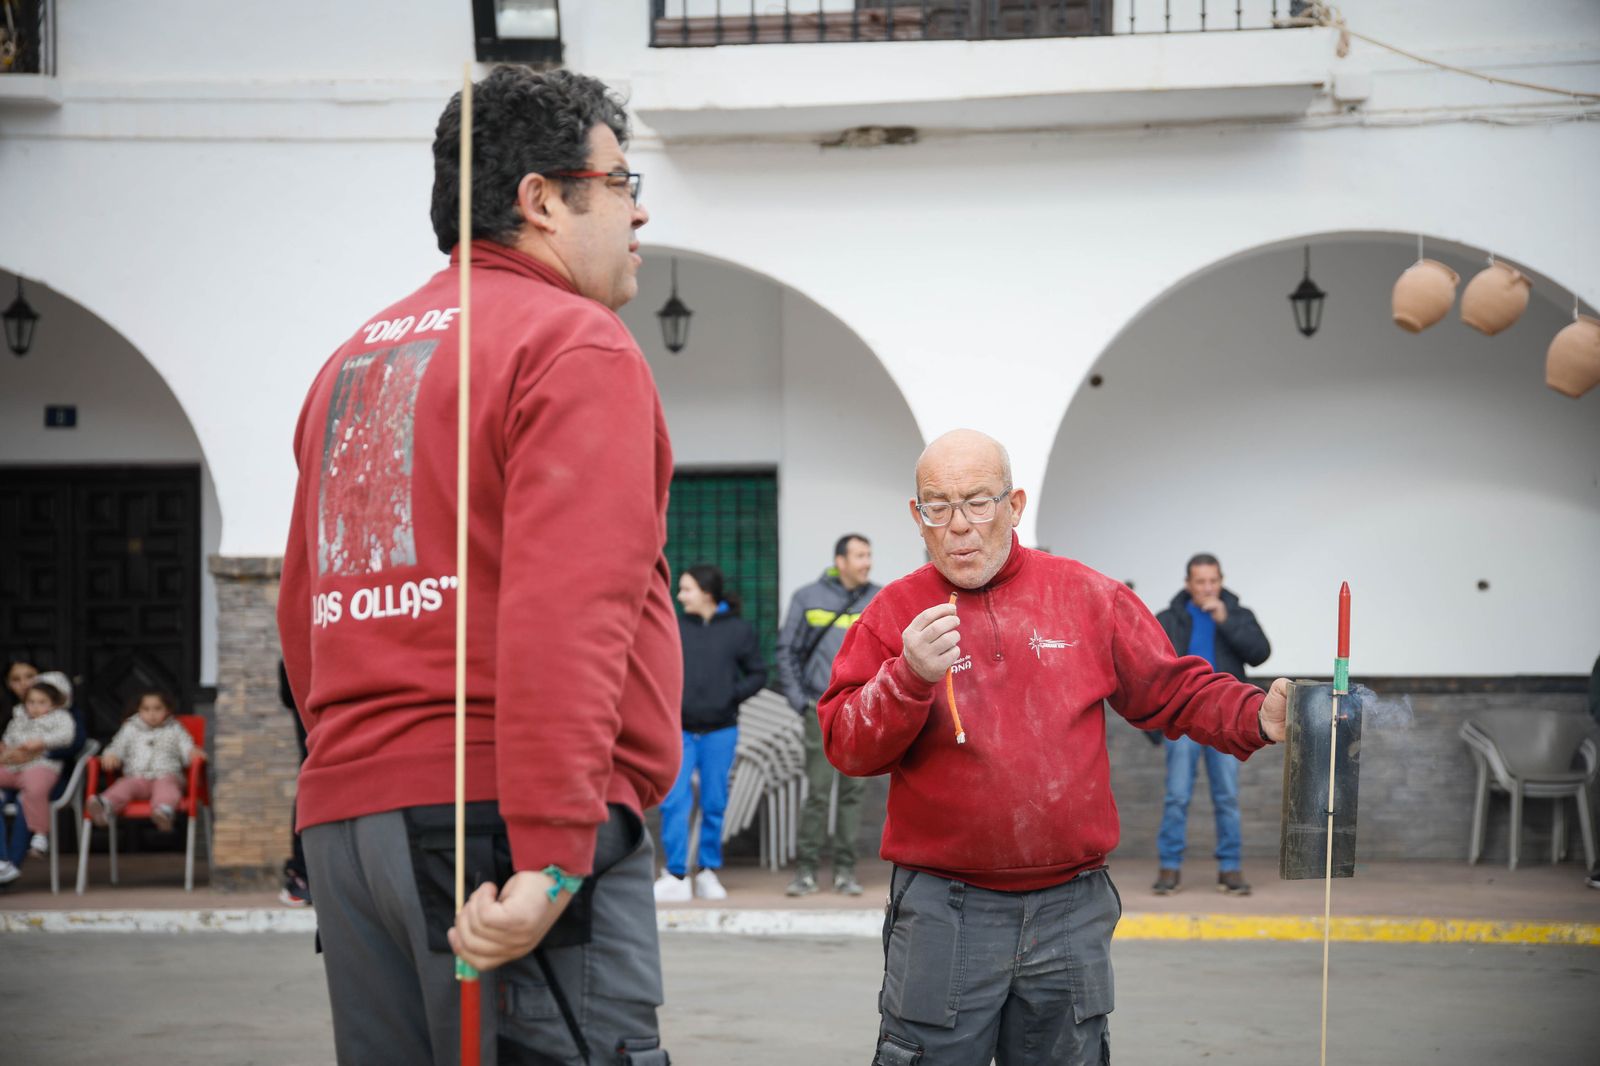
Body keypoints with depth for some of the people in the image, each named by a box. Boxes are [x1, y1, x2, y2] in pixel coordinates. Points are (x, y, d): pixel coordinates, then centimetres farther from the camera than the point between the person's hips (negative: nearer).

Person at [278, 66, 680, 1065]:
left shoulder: (356, 358, 21)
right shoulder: (577, 344, -5)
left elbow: (304, 613, 21)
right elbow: (568, 614, -18)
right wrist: (549, 858, -23)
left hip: (343, 809, 8)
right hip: (503, 814, -8)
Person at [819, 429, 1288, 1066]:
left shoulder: (1087, 596, 5)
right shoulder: (896, 612, 1)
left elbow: (1173, 691, 8)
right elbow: (844, 746, -5)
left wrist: (1259, 717, -8)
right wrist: (910, 677, -21)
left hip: (1072, 913, 2)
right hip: (941, 913, -2)